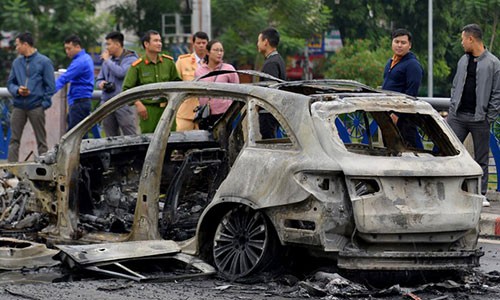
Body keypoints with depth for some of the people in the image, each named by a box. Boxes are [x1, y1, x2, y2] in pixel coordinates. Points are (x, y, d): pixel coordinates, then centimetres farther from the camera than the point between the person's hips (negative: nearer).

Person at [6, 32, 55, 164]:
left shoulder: (44, 62, -1)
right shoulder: (17, 62, 12)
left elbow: (50, 86, -2)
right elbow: (10, 83, 15)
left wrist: (44, 103, -11)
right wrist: (17, 90, -7)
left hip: (36, 107, -4)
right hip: (19, 107, 4)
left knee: (41, 141, 2)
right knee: (14, 140, 1)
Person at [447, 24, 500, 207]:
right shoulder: (463, 61, 12)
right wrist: (452, 108, 10)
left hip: (479, 118, -4)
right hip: (457, 116, 4)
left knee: (481, 158, 5)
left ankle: (481, 194, 12)